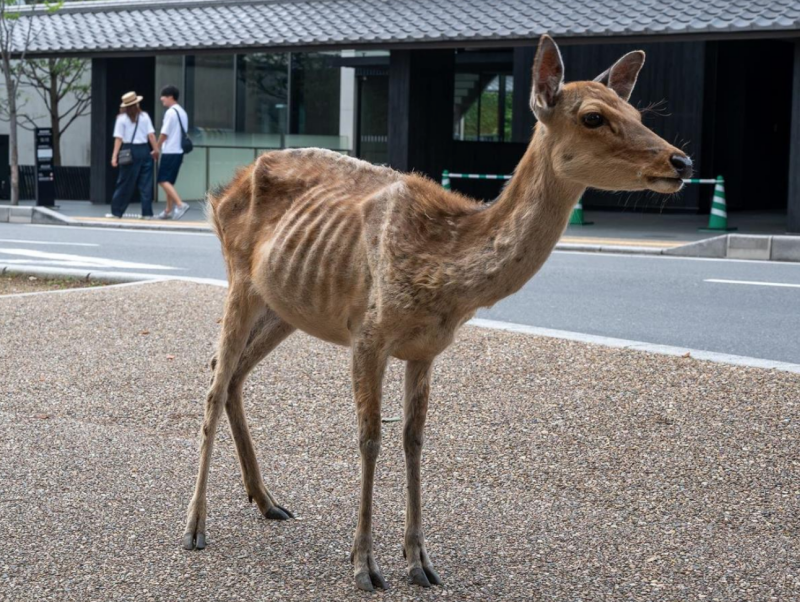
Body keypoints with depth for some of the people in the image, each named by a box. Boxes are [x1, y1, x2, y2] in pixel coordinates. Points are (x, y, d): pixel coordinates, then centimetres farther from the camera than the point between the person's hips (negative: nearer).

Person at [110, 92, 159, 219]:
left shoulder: (122, 118, -2)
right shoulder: (144, 116, 3)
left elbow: (118, 139, -7)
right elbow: (151, 135, -2)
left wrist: (115, 156, -9)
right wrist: (157, 151, 5)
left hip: (129, 151, -1)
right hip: (144, 150, 1)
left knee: (125, 183, 6)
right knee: (145, 183, 4)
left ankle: (117, 211, 9)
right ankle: (147, 212, 2)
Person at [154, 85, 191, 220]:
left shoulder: (170, 112, -13)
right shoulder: (182, 112, 15)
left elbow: (164, 134, -13)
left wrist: (157, 149, 0)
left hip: (169, 152, -9)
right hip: (179, 151, 9)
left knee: (163, 180, -9)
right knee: (169, 181, 14)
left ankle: (180, 204, -21)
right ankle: (169, 210, 16)